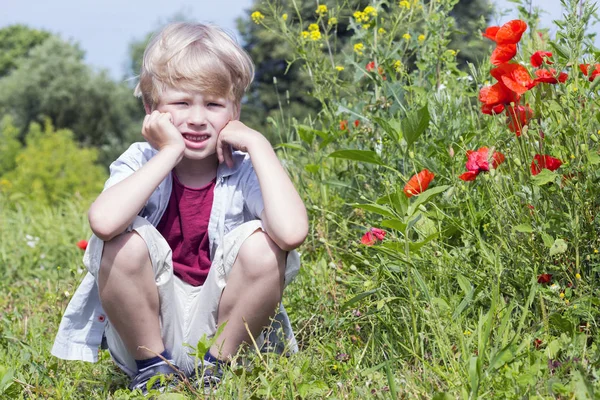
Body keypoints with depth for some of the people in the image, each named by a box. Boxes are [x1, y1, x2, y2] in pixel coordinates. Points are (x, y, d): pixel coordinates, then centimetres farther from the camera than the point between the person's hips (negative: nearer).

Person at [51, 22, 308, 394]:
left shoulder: (243, 171, -10)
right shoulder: (139, 162, -9)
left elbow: (292, 232, -34)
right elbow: (104, 221, -35)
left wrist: (258, 143, -25)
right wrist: (170, 153, -27)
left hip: (222, 328, 0)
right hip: (147, 331, 0)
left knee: (261, 243, -25)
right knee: (125, 242, -27)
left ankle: (219, 364, -5)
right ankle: (152, 365, -5)